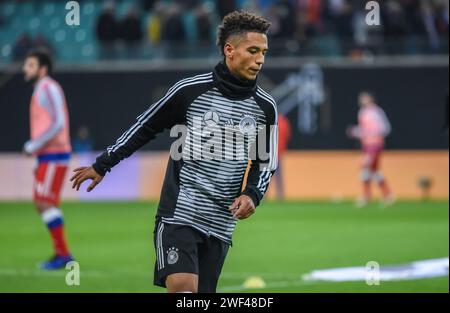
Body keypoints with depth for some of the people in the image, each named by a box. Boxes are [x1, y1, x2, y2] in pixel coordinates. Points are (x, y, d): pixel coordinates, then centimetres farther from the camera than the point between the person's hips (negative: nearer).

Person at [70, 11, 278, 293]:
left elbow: (266, 164, 14)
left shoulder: (265, 107, 5)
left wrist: (251, 195, -7)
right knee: (182, 287, -22)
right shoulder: (191, 90, -5)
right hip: (179, 214, -4)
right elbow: (145, 127, 7)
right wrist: (102, 165, 11)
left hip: (221, 224, 4)